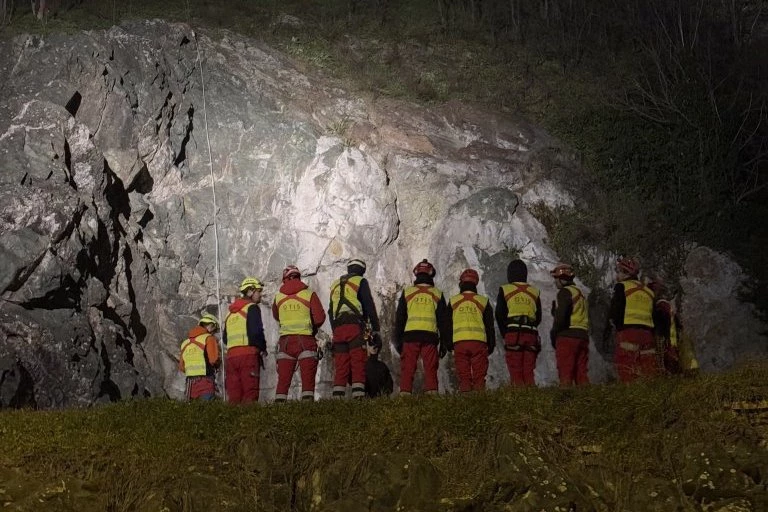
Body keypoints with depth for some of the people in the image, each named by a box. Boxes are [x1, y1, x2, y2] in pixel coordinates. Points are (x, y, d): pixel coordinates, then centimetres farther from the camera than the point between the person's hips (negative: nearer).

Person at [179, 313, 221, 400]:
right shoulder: (209, 338, -2)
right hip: (205, 380, -6)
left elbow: (181, 367, 16)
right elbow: (213, 360, -14)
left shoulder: (185, 342, 18)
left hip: (189, 381, 6)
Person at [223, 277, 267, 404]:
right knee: (250, 393, -9)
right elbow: (256, 332, -13)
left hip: (231, 354, 7)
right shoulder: (252, 308, -1)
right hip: (248, 354, -7)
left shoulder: (231, 312, 23)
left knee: (233, 394, 5)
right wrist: (263, 348, 1)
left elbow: (225, 338, 22)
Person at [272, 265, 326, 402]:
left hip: (285, 341, 2)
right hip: (306, 339, -2)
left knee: (283, 379, 5)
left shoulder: (278, 297, 7)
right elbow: (320, 318, -5)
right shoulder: (309, 294, -2)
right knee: (308, 377, -2)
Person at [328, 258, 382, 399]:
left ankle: (337, 397, -5)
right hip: (355, 327, -5)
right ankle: (358, 396, -18)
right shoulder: (360, 282, 7)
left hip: (338, 328, 5)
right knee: (358, 364, -8)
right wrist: (375, 330, 0)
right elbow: (369, 306, -1)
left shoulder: (335, 285, 24)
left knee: (340, 366, 3)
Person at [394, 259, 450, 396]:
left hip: (410, 335, 0)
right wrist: (444, 343, 14)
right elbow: (443, 320, 11)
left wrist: (398, 340, 12)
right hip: (430, 336, 0)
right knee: (430, 370, 1)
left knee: (407, 369, -3)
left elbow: (399, 319, 9)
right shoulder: (437, 294, 11)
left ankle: (405, 396, -12)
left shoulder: (407, 292, 10)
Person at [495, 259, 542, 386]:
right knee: (528, 373, 6)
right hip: (531, 333, 3)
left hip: (512, 334, -3)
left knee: (516, 374, -3)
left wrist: (505, 333, 11)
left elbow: (499, 315, 2)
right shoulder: (535, 292, 15)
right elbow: (539, 317, 15)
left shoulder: (504, 290, 4)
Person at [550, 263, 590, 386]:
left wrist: (554, 333, -5)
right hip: (583, 337, 9)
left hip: (567, 337, -8)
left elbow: (561, 316, -16)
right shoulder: (580, 294, 24)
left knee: (565, 374, -9)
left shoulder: (565, 292, -5)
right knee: (581, 374, 7)